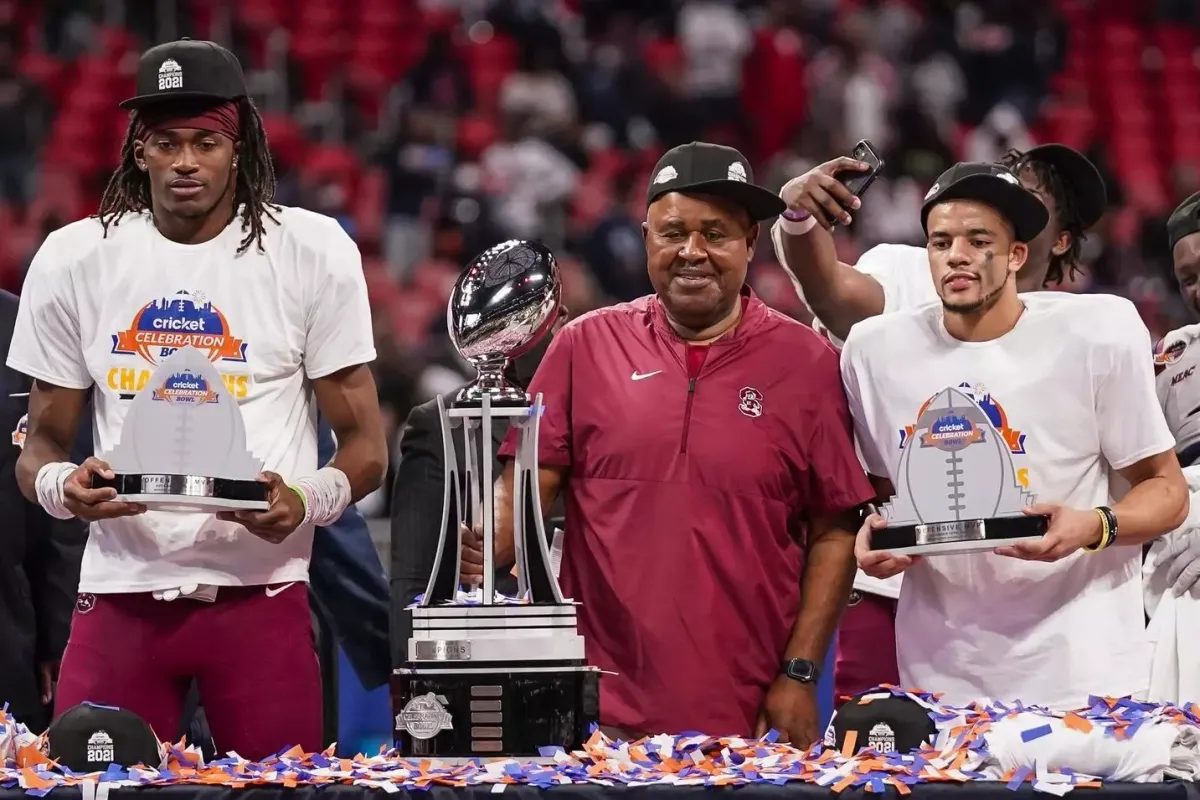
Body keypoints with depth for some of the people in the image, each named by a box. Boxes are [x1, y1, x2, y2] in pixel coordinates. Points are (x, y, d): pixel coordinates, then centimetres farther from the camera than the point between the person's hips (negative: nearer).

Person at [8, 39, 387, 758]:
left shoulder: (314, 252, 1)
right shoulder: (73, 259, 7)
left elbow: (366, 448, 3)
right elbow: (40, 447, 13)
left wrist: (307, 501, -18)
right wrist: (59, 484, -11)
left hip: (260, 589, -1)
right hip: (120, 587, 2)